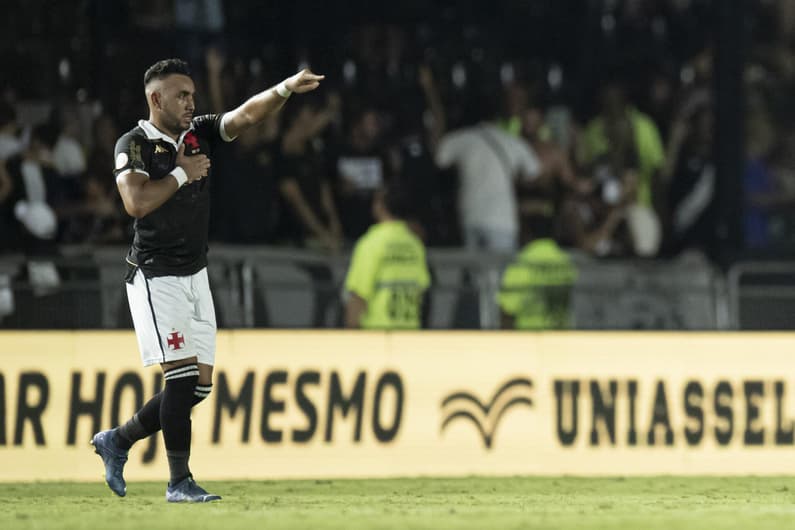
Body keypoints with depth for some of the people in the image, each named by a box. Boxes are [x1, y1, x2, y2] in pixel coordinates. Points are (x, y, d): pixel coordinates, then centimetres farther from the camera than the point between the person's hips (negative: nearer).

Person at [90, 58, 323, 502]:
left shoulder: (200, 133, 9)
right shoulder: (134, 145, -8)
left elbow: (246, 115, -5)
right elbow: (136, 202, -23)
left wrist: (285, 89, -22)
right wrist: (182, 173, -13)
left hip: (195, 277, 7)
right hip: (157, 278, -7)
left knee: (199, 384, 6)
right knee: (183, 376, -14)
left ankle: (118, 441, 22)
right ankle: (180, 482, -9)